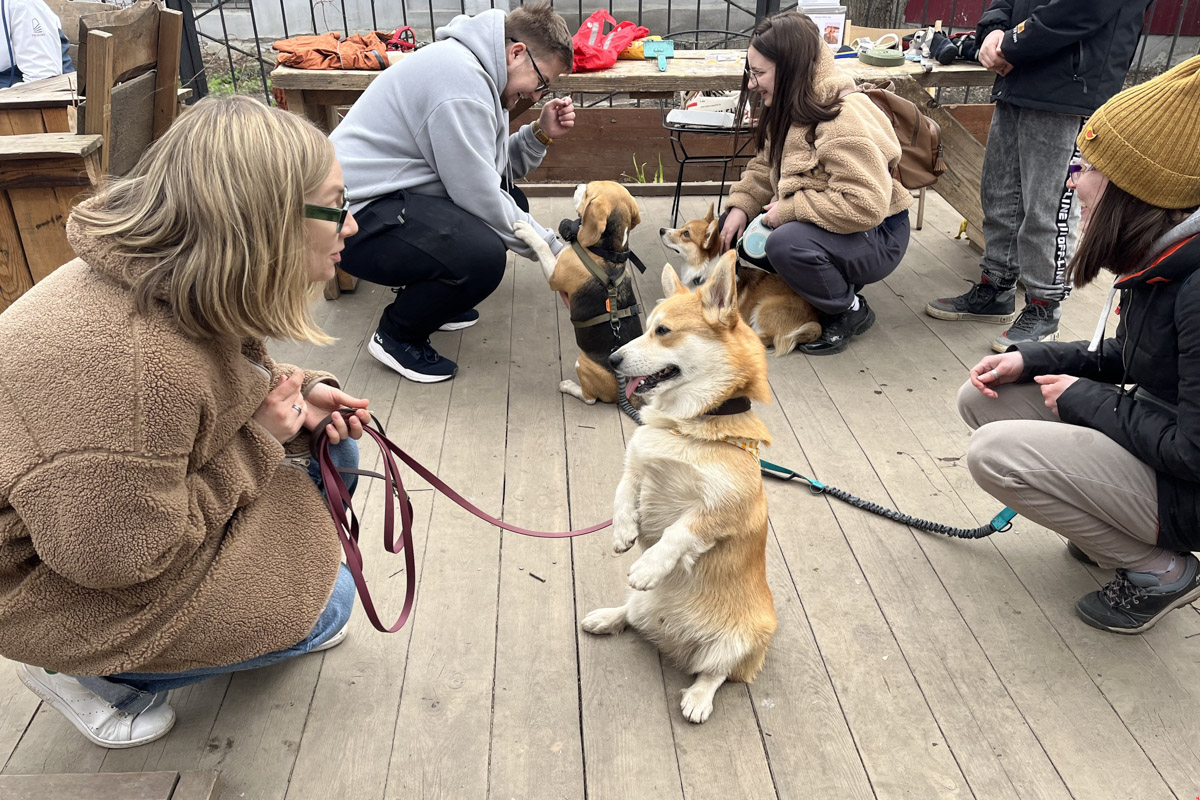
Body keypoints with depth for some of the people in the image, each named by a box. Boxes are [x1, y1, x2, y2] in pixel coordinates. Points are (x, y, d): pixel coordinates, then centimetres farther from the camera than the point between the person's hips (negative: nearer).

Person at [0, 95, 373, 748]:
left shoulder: (188, 289, -11)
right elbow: (121, 554, -31)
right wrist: (260, 438, -24)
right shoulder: (131, 363, -40)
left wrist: (300, 392, -12)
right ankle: (84, 671, 7)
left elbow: (235, 381, 9)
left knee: (332, 452, 1)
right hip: (54, 577, -8)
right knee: (320, 605, -8)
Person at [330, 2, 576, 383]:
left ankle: (427, 295, 19)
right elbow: (480, 199, -22)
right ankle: (397, 335, -3)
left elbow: (494, 171, 13)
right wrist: (552, 249, -13)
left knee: (512, 202, 11)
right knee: (483, 255, -29)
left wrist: (540, 134, -2)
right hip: (358, 215, -11)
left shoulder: (477, 67, 11)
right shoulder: (461, 82, -21)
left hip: (392, 192, 11)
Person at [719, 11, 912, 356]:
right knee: (734, 230, 1)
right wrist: (741, 206, -8)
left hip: (875, 236, -9)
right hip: (819, 225, 9)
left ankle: (851, 311, -8)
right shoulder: (787, 110, 0)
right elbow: (765, 165, 11)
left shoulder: (844, 121, -29)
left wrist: (788, 209, -28)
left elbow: (865, 205, -35)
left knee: (786, 243, -35)